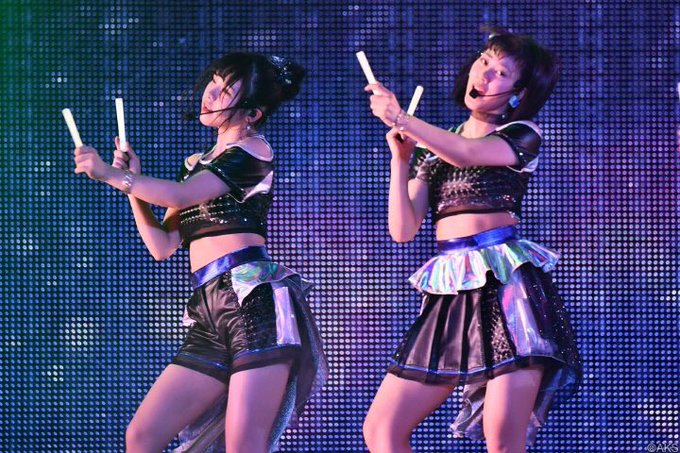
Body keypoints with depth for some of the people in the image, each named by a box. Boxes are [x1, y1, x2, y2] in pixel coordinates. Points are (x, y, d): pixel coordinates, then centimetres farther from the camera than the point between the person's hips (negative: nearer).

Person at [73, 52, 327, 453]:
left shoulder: (252, 150, 2)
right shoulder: (197, 164, 26)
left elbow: (180, 196, -11)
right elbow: (163, 245, 20)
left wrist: (111, 175, -1)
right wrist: (133, 184, 9)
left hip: (255, 299, -8)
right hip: (210, 313, 8)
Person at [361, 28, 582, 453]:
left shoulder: (522, 136, 6)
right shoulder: (430, 147, 19)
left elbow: (466, 154, -15)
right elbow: (403, 230, 10)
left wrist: (399, 119, -13)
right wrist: (400, 158, 1)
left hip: (506, 282, -5)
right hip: (450, 291, 5)